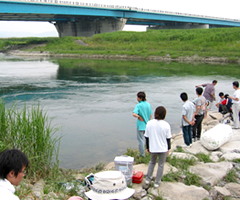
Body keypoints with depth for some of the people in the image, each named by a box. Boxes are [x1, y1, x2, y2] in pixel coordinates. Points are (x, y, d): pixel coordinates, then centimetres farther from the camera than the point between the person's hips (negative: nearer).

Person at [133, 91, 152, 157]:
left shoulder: (138, 105, -17)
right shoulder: (148, 104, 3)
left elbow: (134, 114, -31)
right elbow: (150, 115, 10)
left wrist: (139, 117, -15)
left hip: (140, 125, -6)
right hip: (147, 125, 6)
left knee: (141, 140, 5)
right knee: (145, 139, 21)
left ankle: (142, 154, 13)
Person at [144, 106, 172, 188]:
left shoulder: (149, 123, -8)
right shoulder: (166, 125, -14)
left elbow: (147, 137, -1)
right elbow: (168, 138, -6)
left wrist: (148, 147, 12)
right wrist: (168, 148, 7)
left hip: (153, 148, 2)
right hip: (163, 148, -2)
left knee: (152, 162, 25)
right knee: (161, 165, 13)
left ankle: (148, 179, 29)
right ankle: (157, 182, 21)